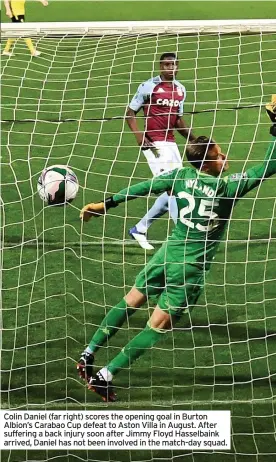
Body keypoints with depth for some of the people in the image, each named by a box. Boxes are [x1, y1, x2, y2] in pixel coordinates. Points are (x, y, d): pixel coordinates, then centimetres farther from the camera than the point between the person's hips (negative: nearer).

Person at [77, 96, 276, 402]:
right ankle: (105, 377, -1)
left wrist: (106, 204, 4)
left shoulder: (182, 176, -4)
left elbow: (143, 188, -2)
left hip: (168, 253, 6)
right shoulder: (228, 187, -16)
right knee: (158, 326, 1)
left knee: (129, 303, 21)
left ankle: (88, 355, 24)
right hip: (191, 268, -5)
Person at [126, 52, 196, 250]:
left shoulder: (180, 89, 12)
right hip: (154, 143, -7)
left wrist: (193, 138, 10)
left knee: (173, 191, 7)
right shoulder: (149, 87, -7)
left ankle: (139, 229, 22)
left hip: (171, 143, 7)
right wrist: (139, 135, -17)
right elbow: (131, 112, -2)